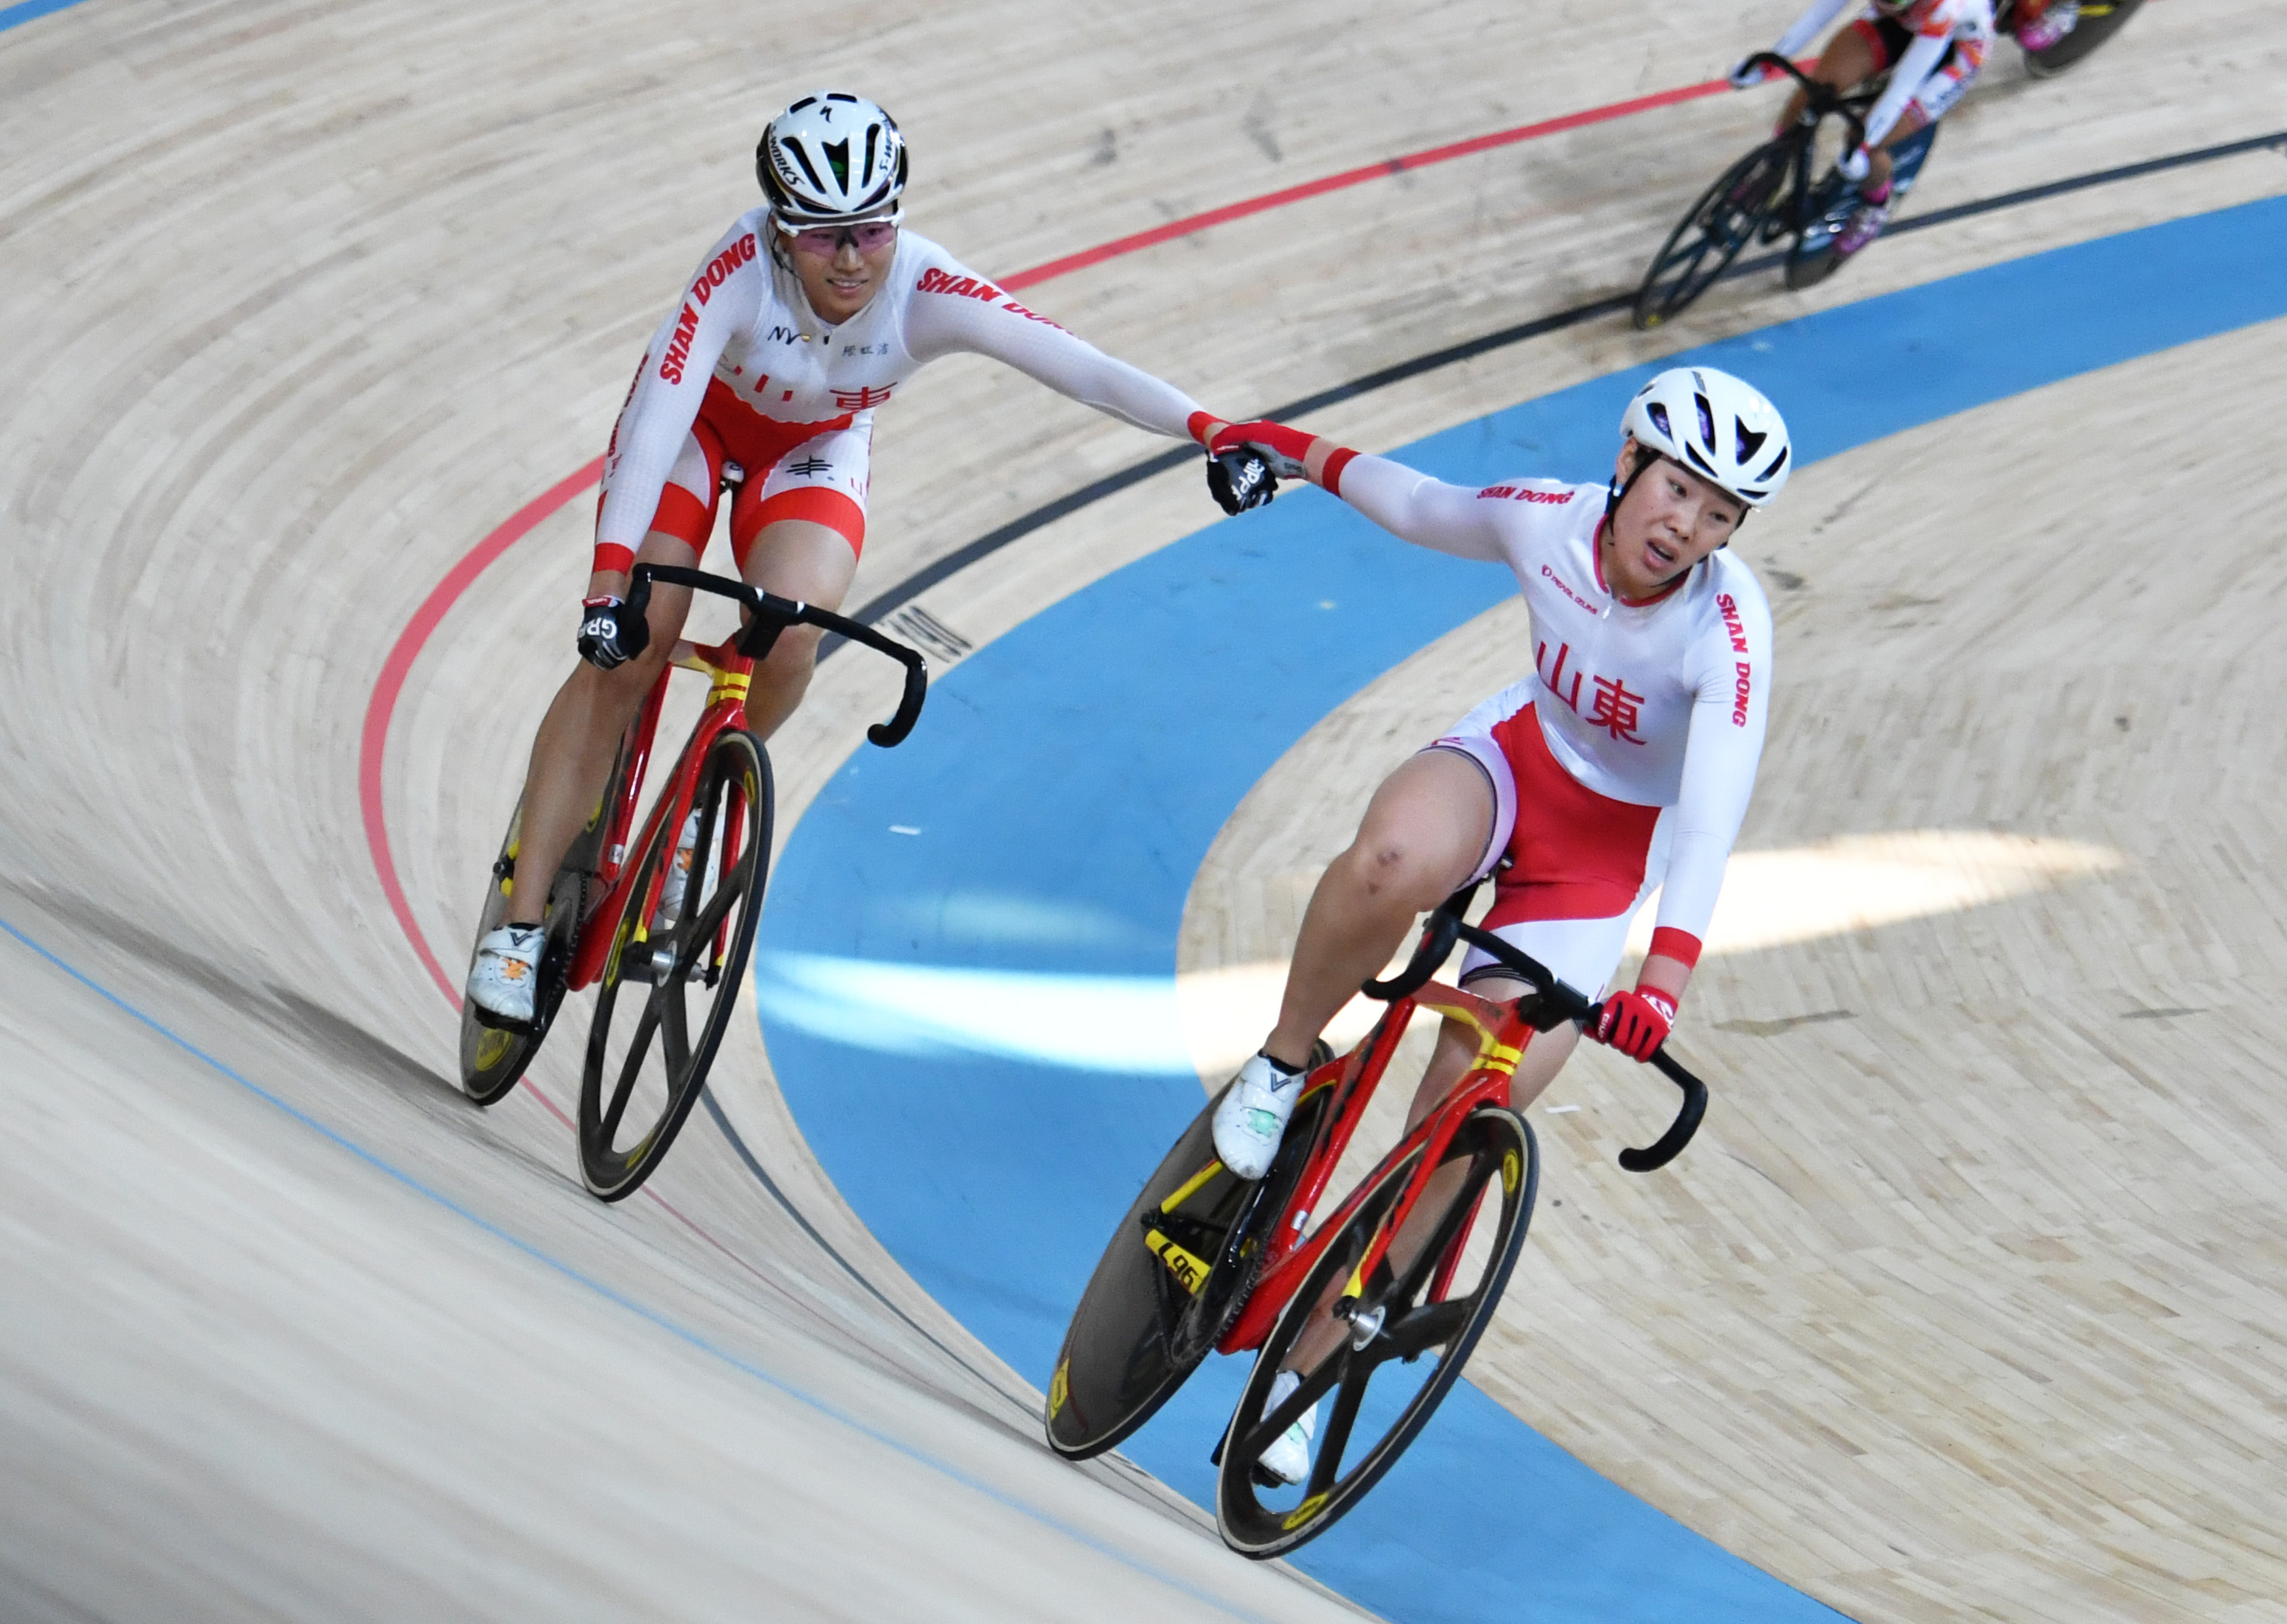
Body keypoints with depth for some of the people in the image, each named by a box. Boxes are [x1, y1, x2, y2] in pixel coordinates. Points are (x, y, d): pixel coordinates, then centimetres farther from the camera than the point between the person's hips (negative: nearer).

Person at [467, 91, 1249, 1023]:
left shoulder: (927, 295, -32)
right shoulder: (745, 266, -36)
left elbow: (1076, 367, -39)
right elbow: (660, 407, -42)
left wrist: (1209, 429, -52)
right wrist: (609, 577, -52)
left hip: (817, 447, 1)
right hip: (699, 419, -1)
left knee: (790, 637, -26)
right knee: (626, 650, -17)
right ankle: (521, 918, -10)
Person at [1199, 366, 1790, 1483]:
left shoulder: (1728, 630, -28)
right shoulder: (1547, 520, -18)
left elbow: (1713, 815, -39)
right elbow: (1424, 510, 6)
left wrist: (1667, 971, -54)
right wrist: (1305, 455, 21)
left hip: (1610, 857, -1)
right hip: (1516, 760, 1)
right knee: (1397, 861, -38)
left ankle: (1309, 1357, 8)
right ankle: (1282, 1064, -11)